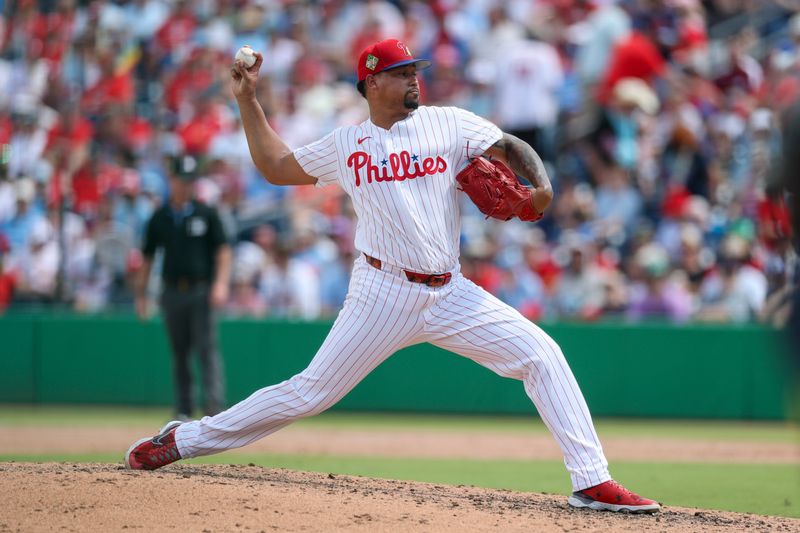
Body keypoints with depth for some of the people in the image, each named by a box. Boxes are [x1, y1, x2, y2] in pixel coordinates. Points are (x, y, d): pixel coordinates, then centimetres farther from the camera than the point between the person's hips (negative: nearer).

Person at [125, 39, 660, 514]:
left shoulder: (449, 124, 6)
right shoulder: (345, 144, 7)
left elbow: (511, 147, 1)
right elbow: (276, 166, 18)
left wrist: (540, 183, -19)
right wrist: (247, 100, 15)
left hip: (450, 295, 2)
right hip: (383, 294, -2)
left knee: (541, 354, -12)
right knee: (311, 390, -4)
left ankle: (591, 480, -10)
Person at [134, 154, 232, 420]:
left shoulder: (206, 214, 2)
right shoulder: (159, 217, 8)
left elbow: (222, 249, 1)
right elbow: (147, 256, 14)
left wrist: (220, 283, -13)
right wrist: (141, 294, 11)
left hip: (201, 291, -3)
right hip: (172, 293, 3)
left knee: (207, 349, -12)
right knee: (179, 354, 7)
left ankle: (215, 406, -20)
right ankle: (184, 411, 13)